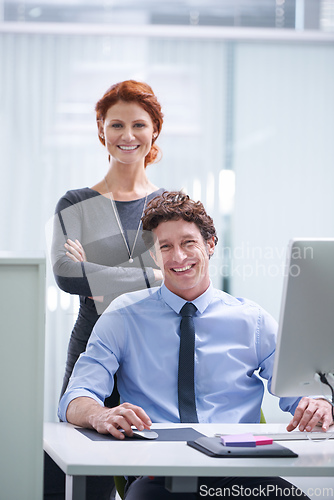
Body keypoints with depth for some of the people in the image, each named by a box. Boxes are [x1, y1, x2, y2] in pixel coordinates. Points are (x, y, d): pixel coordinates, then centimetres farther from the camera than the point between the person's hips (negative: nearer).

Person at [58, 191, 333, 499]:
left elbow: (300, 392, 11)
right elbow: (75, 400, 1)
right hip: (156, 473, -3)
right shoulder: (124, 317, 10)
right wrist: (102, 416, -25)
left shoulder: (252, 320, 15)